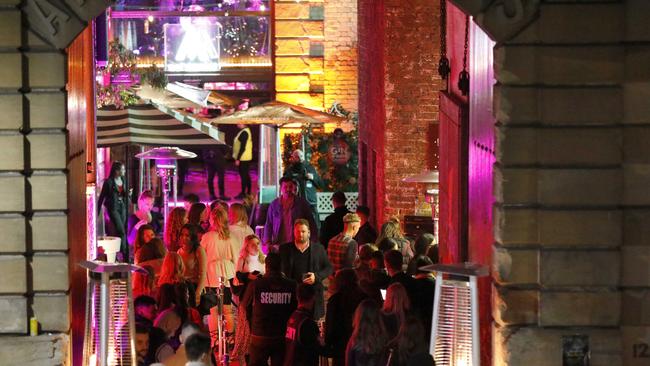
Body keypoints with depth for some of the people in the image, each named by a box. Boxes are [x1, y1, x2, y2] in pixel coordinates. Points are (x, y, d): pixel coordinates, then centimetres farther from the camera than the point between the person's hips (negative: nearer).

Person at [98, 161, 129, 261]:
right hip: (113, 208, -6)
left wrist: (128, 194, -6)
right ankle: (124, 255, -12)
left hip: (122, 207, 6)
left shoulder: (123, 180, 9)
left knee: (118, 232, 6)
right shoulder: (108, 182, -9)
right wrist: (98, 212, -4)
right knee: (121, 231, -13)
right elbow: (102, 197, -4)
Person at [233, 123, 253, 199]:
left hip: (243, 158, -10)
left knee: (243, 176, -6)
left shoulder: (244, 133, -18)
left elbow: (242, 147, -22)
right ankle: (248, 192, 20)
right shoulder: (246, 131, 14)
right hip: (245, 158, 10)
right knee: (246, 175, 14)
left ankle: (243, 193, -3)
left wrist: (238, 159, -20)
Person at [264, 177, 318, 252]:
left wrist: (314, 243, -2)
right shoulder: (274, 205, 9)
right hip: (279, 246, 1)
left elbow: (311, 225, 6)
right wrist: (267, 243, 0)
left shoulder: (302, 204, 4)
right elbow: (268, 225, 10)